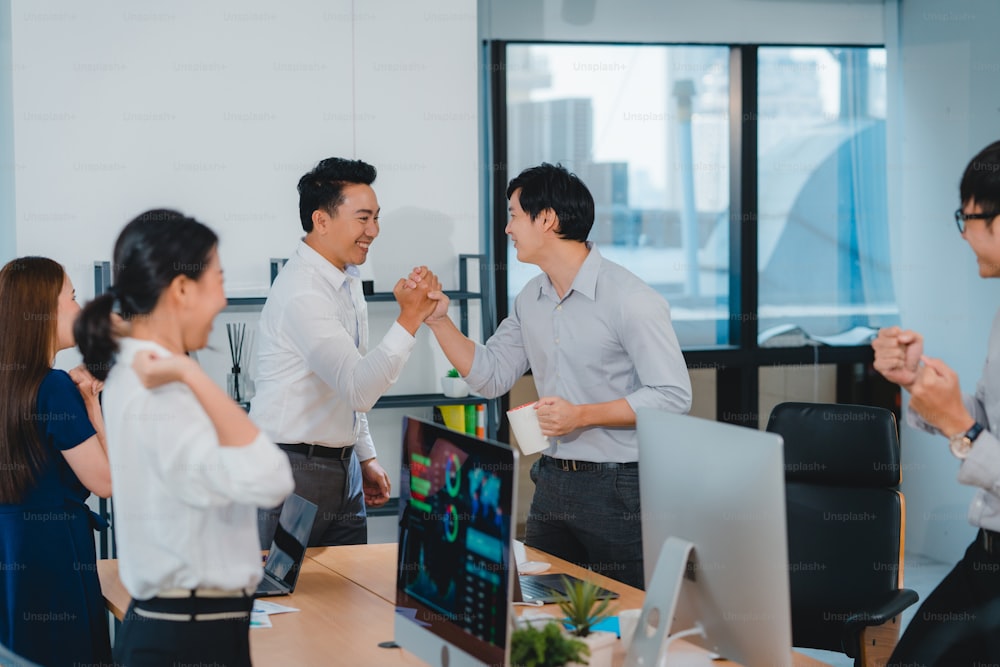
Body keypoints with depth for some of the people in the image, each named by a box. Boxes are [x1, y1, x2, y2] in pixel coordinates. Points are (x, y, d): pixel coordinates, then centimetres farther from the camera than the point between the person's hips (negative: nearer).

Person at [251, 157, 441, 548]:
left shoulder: (348, 280, 11)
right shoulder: (302, 292, -20)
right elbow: (359, 390, -28)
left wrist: (365, 458, 19)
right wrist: (409, 320, -32)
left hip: (343, 468, 9)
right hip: (295, 470, -9)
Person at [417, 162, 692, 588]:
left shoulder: (631, 299, -15)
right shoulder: (530, 300, 10)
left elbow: (673, 396, -17)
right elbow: (490, 376, 13)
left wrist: (581, 415, -21)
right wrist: (440, 319, 3)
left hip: (618, 486, -7)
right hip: (552, 484, 7)